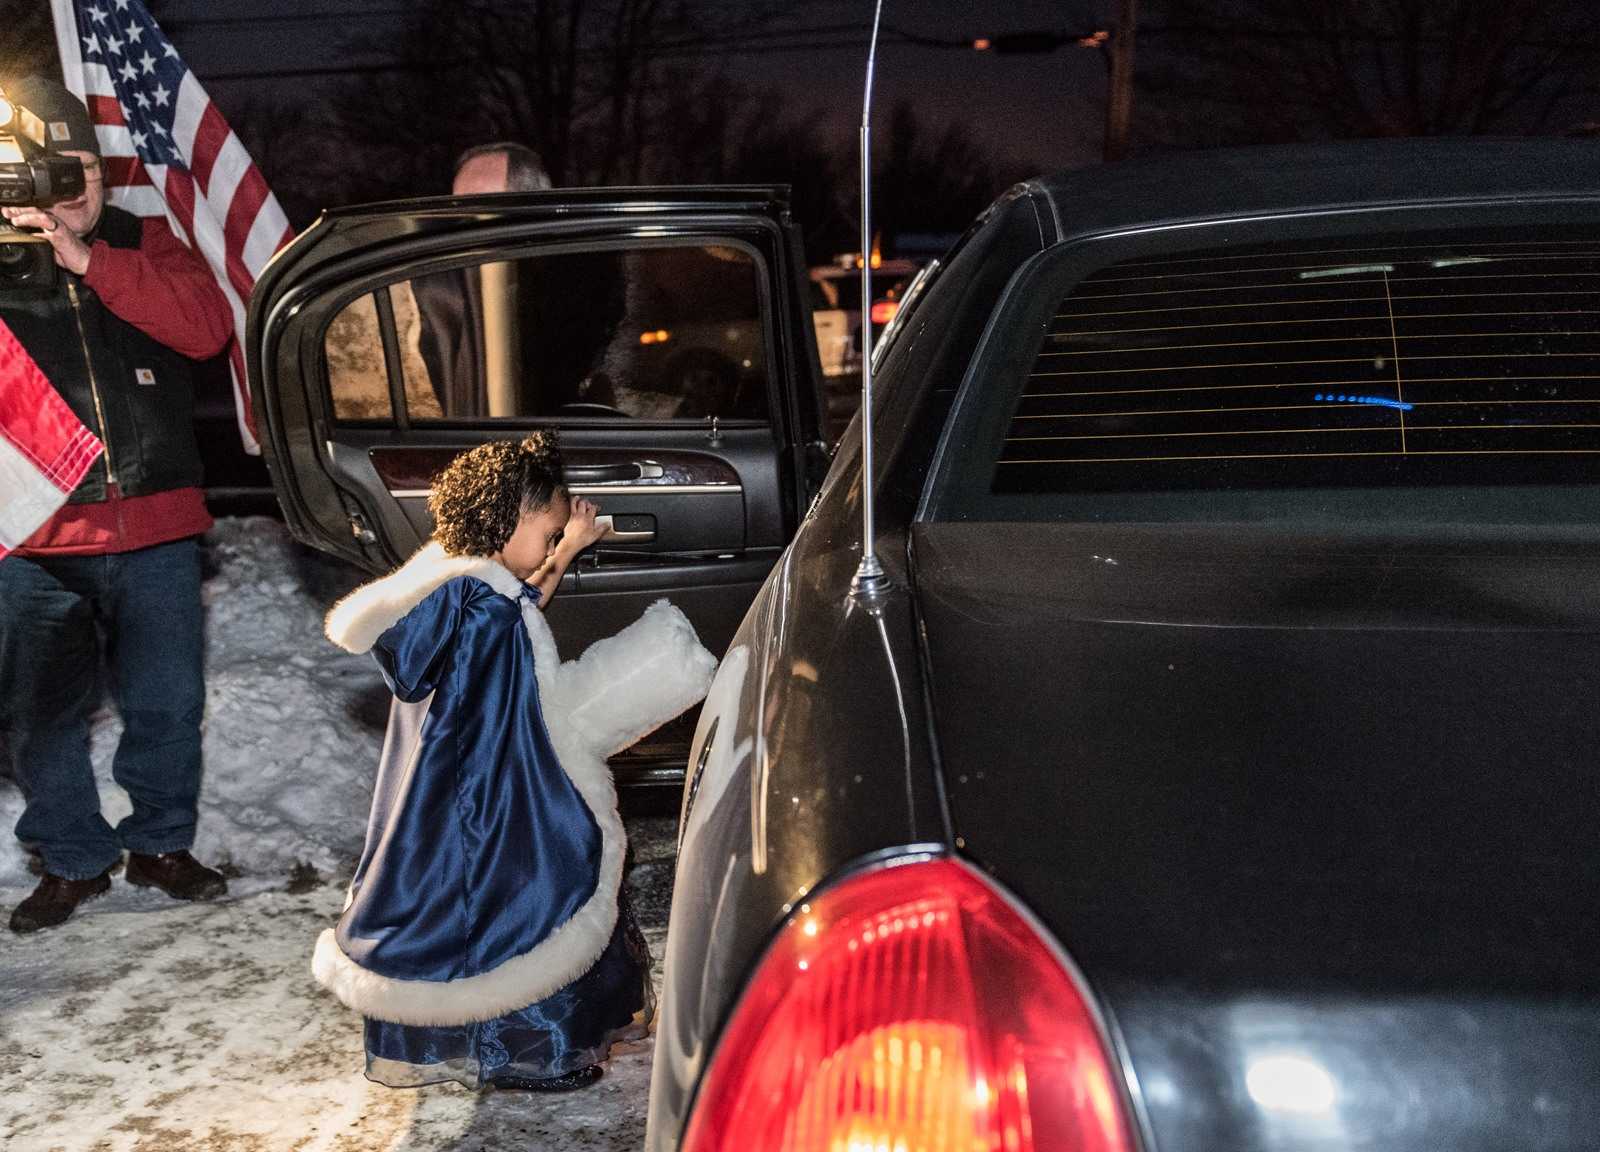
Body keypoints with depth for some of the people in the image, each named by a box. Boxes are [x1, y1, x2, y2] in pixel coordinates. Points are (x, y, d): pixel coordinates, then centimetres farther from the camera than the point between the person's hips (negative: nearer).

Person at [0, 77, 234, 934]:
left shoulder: (145, 244, 7)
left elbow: (207, 327, -11)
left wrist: (90, 261, -18)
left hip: (155, 527, 1)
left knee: (168, 704, 11)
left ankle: (161, 845, 29)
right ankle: (73, 859, 27)